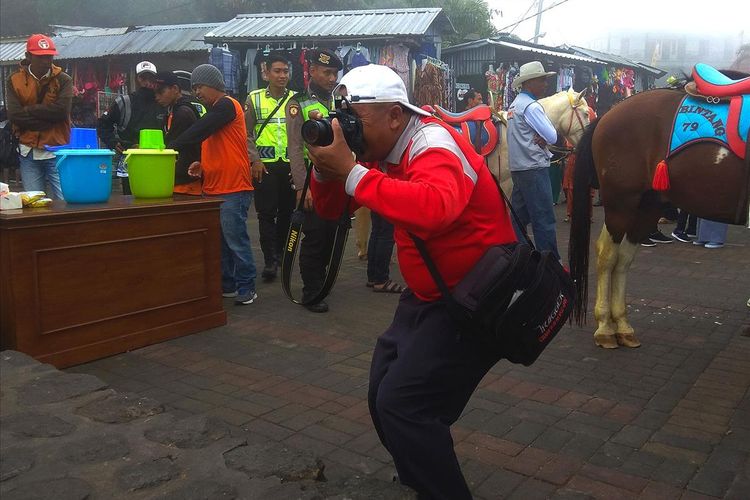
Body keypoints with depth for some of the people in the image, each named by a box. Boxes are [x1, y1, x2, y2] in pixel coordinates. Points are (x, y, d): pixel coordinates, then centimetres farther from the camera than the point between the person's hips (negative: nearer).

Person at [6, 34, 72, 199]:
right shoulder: (15, 80, 6)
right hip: (28, 153, 2)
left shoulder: (63, 80, 3)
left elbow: (61, 110, -13)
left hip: (57, 151, -2)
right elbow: (14, 115, -6)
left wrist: (29, 110, -7)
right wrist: (48, 119, -10)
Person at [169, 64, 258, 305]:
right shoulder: (214, 110, 19)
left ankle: (247, 288, 2)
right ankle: (226, 285, 19)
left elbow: (198, 131, -18)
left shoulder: (227, 105, -9)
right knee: (219, 241, 11)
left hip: (233, 189, -9)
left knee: (235, 240, -6)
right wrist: (203, 164, 9)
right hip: (213, 188, 9)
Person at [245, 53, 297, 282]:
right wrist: (255, 159, -7)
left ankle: (280, 254, 23)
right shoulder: (254, 99, 5)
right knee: (266, 212, -5)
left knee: (286, 211, 8)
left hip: (290, 164, 2)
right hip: (264, 165, -2)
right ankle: (270, 260, -3)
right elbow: (247, 133, 4)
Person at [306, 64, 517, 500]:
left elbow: (436, 207, -46)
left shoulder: (432, 143, -22)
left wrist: (352, 172, -38)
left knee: (403, 405, -15)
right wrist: (326, 168, -12)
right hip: (428, 295, 10)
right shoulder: (383, 149, 4)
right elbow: (331, 210, 9)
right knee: (384, 394, 13)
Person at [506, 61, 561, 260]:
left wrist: (542, 138, -3)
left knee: (519, 215, 13)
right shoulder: (532, 106, -14)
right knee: (544, 219, -6)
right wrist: (546, 138, 5)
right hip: (534, 168, -10)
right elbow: (552, 137, -16)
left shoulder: (515, 104, 16)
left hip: (518, 167, 10)